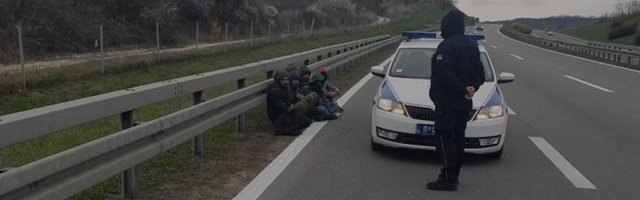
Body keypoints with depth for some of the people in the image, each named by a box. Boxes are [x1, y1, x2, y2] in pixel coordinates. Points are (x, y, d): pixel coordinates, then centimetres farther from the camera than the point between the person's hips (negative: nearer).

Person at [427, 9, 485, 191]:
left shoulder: (446, 46, -14)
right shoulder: (472, 47, 12)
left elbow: (444, 74, -24)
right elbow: (480, 74, 11)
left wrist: (463, 90, -16)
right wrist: (472, 88, -5)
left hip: (447, 101, -8)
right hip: (464, 104, 8)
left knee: (445, 139, -6)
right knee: (458, 139, 14)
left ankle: (448, 179, -7)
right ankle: (453, 176, 21)